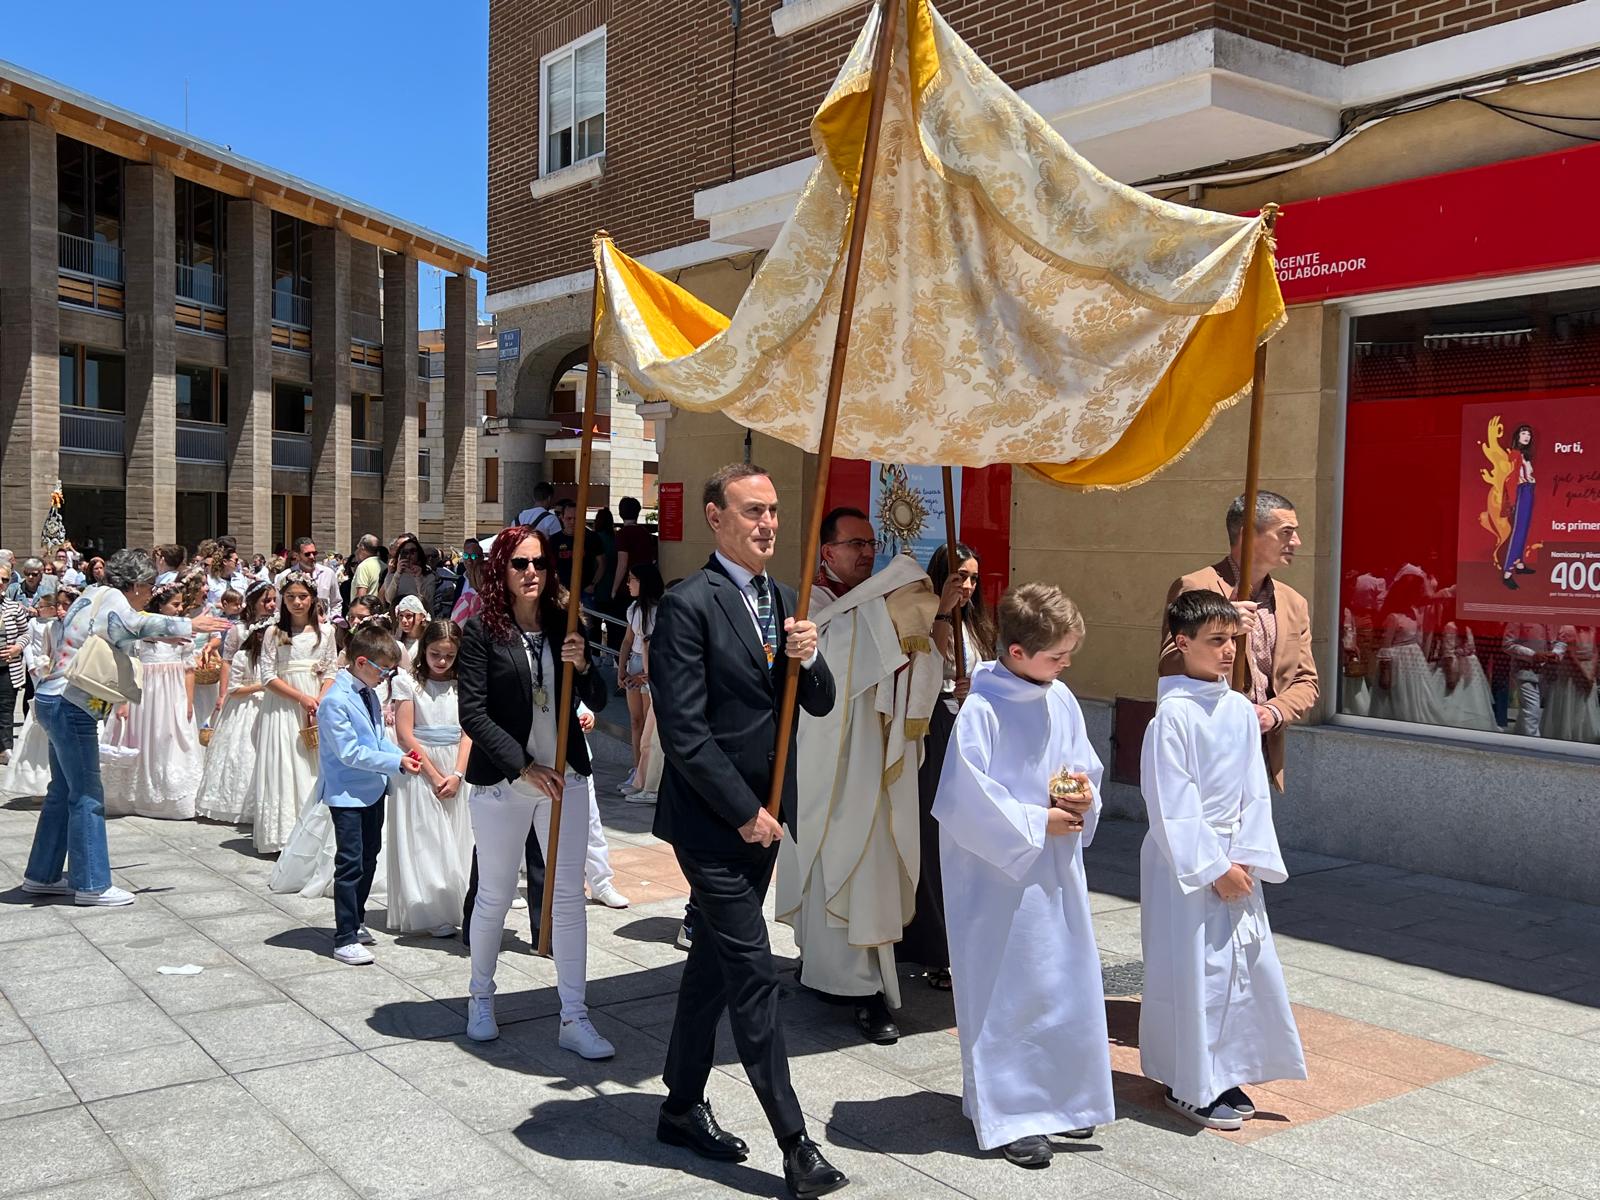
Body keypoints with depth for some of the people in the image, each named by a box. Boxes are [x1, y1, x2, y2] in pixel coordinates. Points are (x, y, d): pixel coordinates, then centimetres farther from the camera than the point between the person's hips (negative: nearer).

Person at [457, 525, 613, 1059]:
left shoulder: (563, 625, 3)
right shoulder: (482, 630, -7)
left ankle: (573, 1018, 10)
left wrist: (583, 665, -15)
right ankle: (480, 996, 33)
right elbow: (473, 713, -11)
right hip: (502, 781, -3)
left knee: (569, 895, 3)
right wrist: (525, 768, -17)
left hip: (565, 776, 3)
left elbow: (598, 701, 6)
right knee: (495, 895, 10)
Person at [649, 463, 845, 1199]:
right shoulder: (689, 605, -14)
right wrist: (744, 812, -15)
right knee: (753, 974, -4)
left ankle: (682, 1109, 30)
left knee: (714, 965, 17)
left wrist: (807, 658, -10)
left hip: (761, 819, 8)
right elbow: (683, 730, -18)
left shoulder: (782, 601, 10)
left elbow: (819, 704, 12)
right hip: (713, 822, -8)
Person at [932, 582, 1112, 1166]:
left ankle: (1061, 1097, 32)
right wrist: (1037, 824, -16)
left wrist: (1084, 797, -8)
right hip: (1000, 874, -7)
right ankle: (1009, 1116, 16)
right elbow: (963, 801, -21)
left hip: (1057, 871, 7)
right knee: (1007, 991, 2)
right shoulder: (981, 711, -19)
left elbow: (1086, 769, 15)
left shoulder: (1062, 700, 2)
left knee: (1068, 981, 15)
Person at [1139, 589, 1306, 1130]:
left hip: (1234, 864, 7)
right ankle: (1190, 1087, 15)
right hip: (1186, 866, -7)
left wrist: (1247, 859, -3)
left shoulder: (1241, 709, 6)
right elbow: (1173, 805, -16)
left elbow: (1254, 792, 7)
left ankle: (1224, 1075, 27)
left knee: (1248, 963, 11)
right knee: (1193, 970, 0)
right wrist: (1214, 868, -15)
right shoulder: (1173, 714, -15)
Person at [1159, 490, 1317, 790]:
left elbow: (1306, 682, 13)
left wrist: (1275, 712, -7)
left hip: (1264, 752, 6)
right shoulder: (1194, 588, -6)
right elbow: (1170, 668, -10)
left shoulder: (1295, 604, 14)